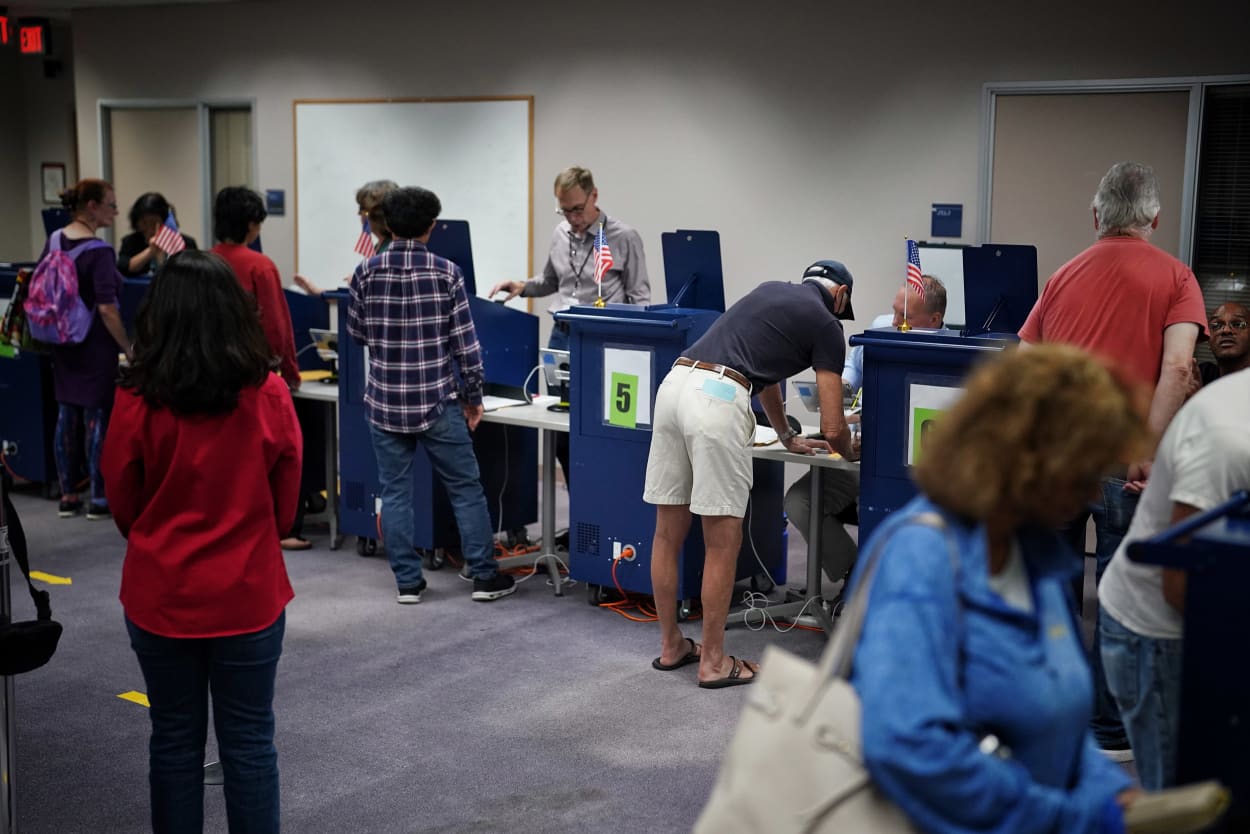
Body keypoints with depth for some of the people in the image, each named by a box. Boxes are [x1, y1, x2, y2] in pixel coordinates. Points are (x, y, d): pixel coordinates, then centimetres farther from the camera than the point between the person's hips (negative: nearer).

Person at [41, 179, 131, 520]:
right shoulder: (98, 251, -18)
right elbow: (107, 308, -23)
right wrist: (128, 348, -16)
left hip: (63, 343, 7)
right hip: (95, 347, -7)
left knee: (67, 416, 12)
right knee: (97, 417, 1)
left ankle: (67, 497, 18)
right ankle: (98, 499, 8)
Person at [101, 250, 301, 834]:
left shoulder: (137, 400, -14)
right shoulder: (268, 397, -12)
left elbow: (124, 507, 0)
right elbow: (285, 508, 1)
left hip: (161, 595, 0)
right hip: (248, 594, 0)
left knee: (175, 739, 15)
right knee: (249, 741, 11)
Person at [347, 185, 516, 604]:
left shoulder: (366, 272, -3)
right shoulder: (446, 272, -8)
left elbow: (356, 332, 9)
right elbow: (465, 343, -7)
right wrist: (473, 397, 4)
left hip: (384, 402, 2)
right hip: (437, 401, -2)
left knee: (395, 492, 10)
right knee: (466, 489, 9)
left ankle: (408, 582, 13)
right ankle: (485, 577, 15)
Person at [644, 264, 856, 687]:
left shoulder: (770, 289, 30)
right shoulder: (825, 323, 10)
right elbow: (832, 426, 8)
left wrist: (787, 437, 53)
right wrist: (849, 452, 31)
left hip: (675, 383, 8)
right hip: (717, 400, -7)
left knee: (668, 533, 13)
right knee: (722, 542, 3)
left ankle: (671, 645, 26)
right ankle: (713, 661, 11)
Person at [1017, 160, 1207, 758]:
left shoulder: (1064, 276, 15)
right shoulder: (1174, 277, 3)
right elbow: (1176, 367, -12)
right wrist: (1149, 451, -15)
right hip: (1120, 456, -4)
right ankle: (1109, 735, 13)